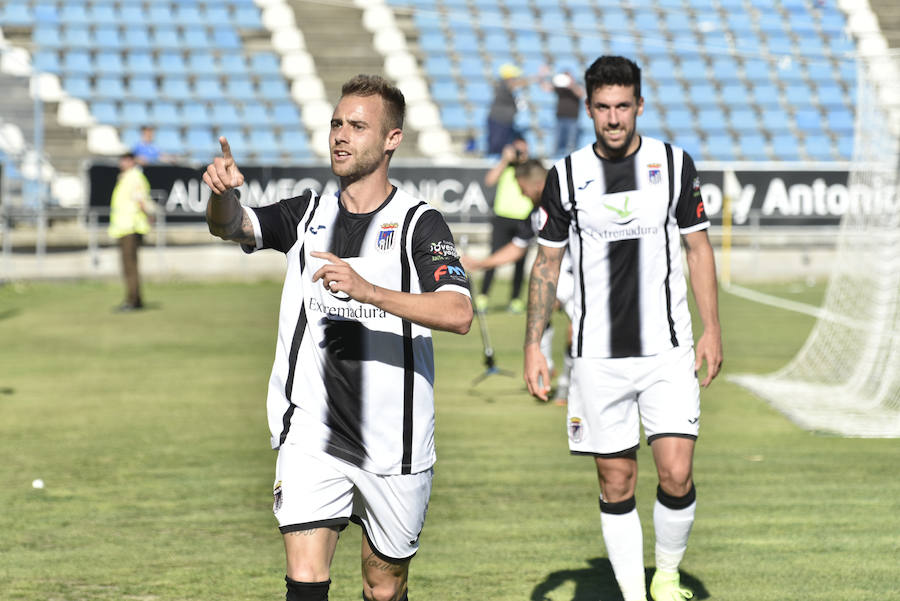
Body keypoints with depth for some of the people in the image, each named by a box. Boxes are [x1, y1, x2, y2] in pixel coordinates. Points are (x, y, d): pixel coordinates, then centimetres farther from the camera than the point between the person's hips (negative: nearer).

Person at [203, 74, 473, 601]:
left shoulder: (419, 222, -4)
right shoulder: (308, 214, 9)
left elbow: (459, 314, -19)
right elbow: (232, 226, -8)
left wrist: (368, 291, -31)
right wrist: (223, 191, -31)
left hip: (395, 444, -1)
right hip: (312, 433, 2)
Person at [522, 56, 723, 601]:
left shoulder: (675, 164, 2)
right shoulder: (566, 176, 2)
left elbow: (698, 248, 8)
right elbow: (547, 264, 9)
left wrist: (712, 329, 1)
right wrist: (533, 345, 3)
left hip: (669, 351, 0)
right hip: (597, 356, 1)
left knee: (677, 476, -10)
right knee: (616, 484, 3)